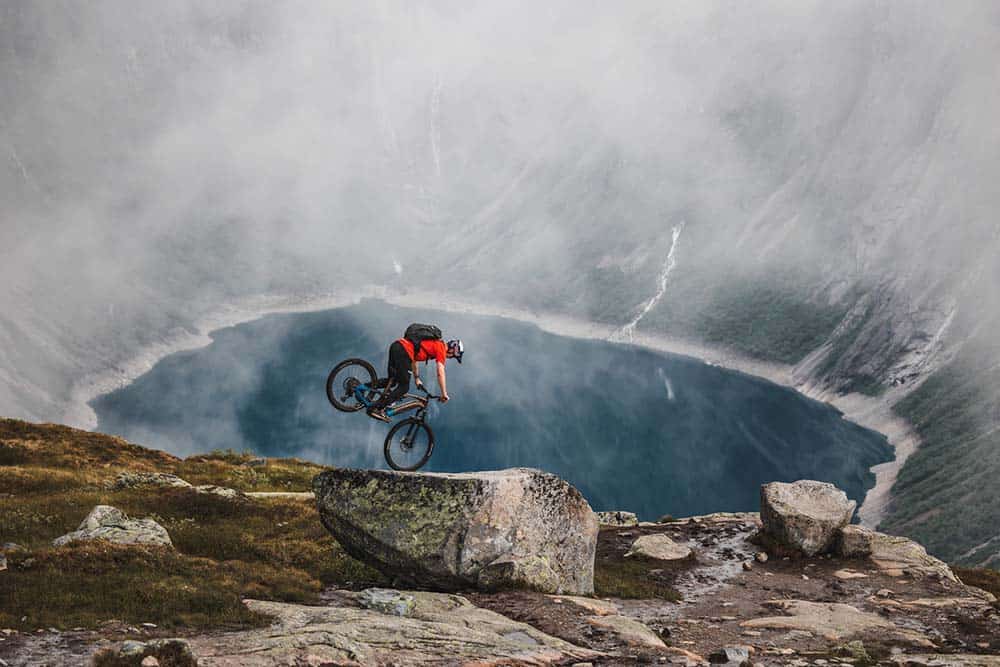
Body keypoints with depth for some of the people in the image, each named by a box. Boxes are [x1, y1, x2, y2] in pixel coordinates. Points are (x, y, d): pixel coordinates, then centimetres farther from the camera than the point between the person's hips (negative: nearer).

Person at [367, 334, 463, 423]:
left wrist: (417, 379, 37)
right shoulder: (441, 348, 4)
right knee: (404, 387, -3)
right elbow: (440, 373, -1)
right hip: (403, 351, -9)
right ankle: (378, 409, -11)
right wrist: (444, 394, 6)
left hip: (395, 346, 9)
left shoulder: (434, 344, 28)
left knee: (392, 381, 23)